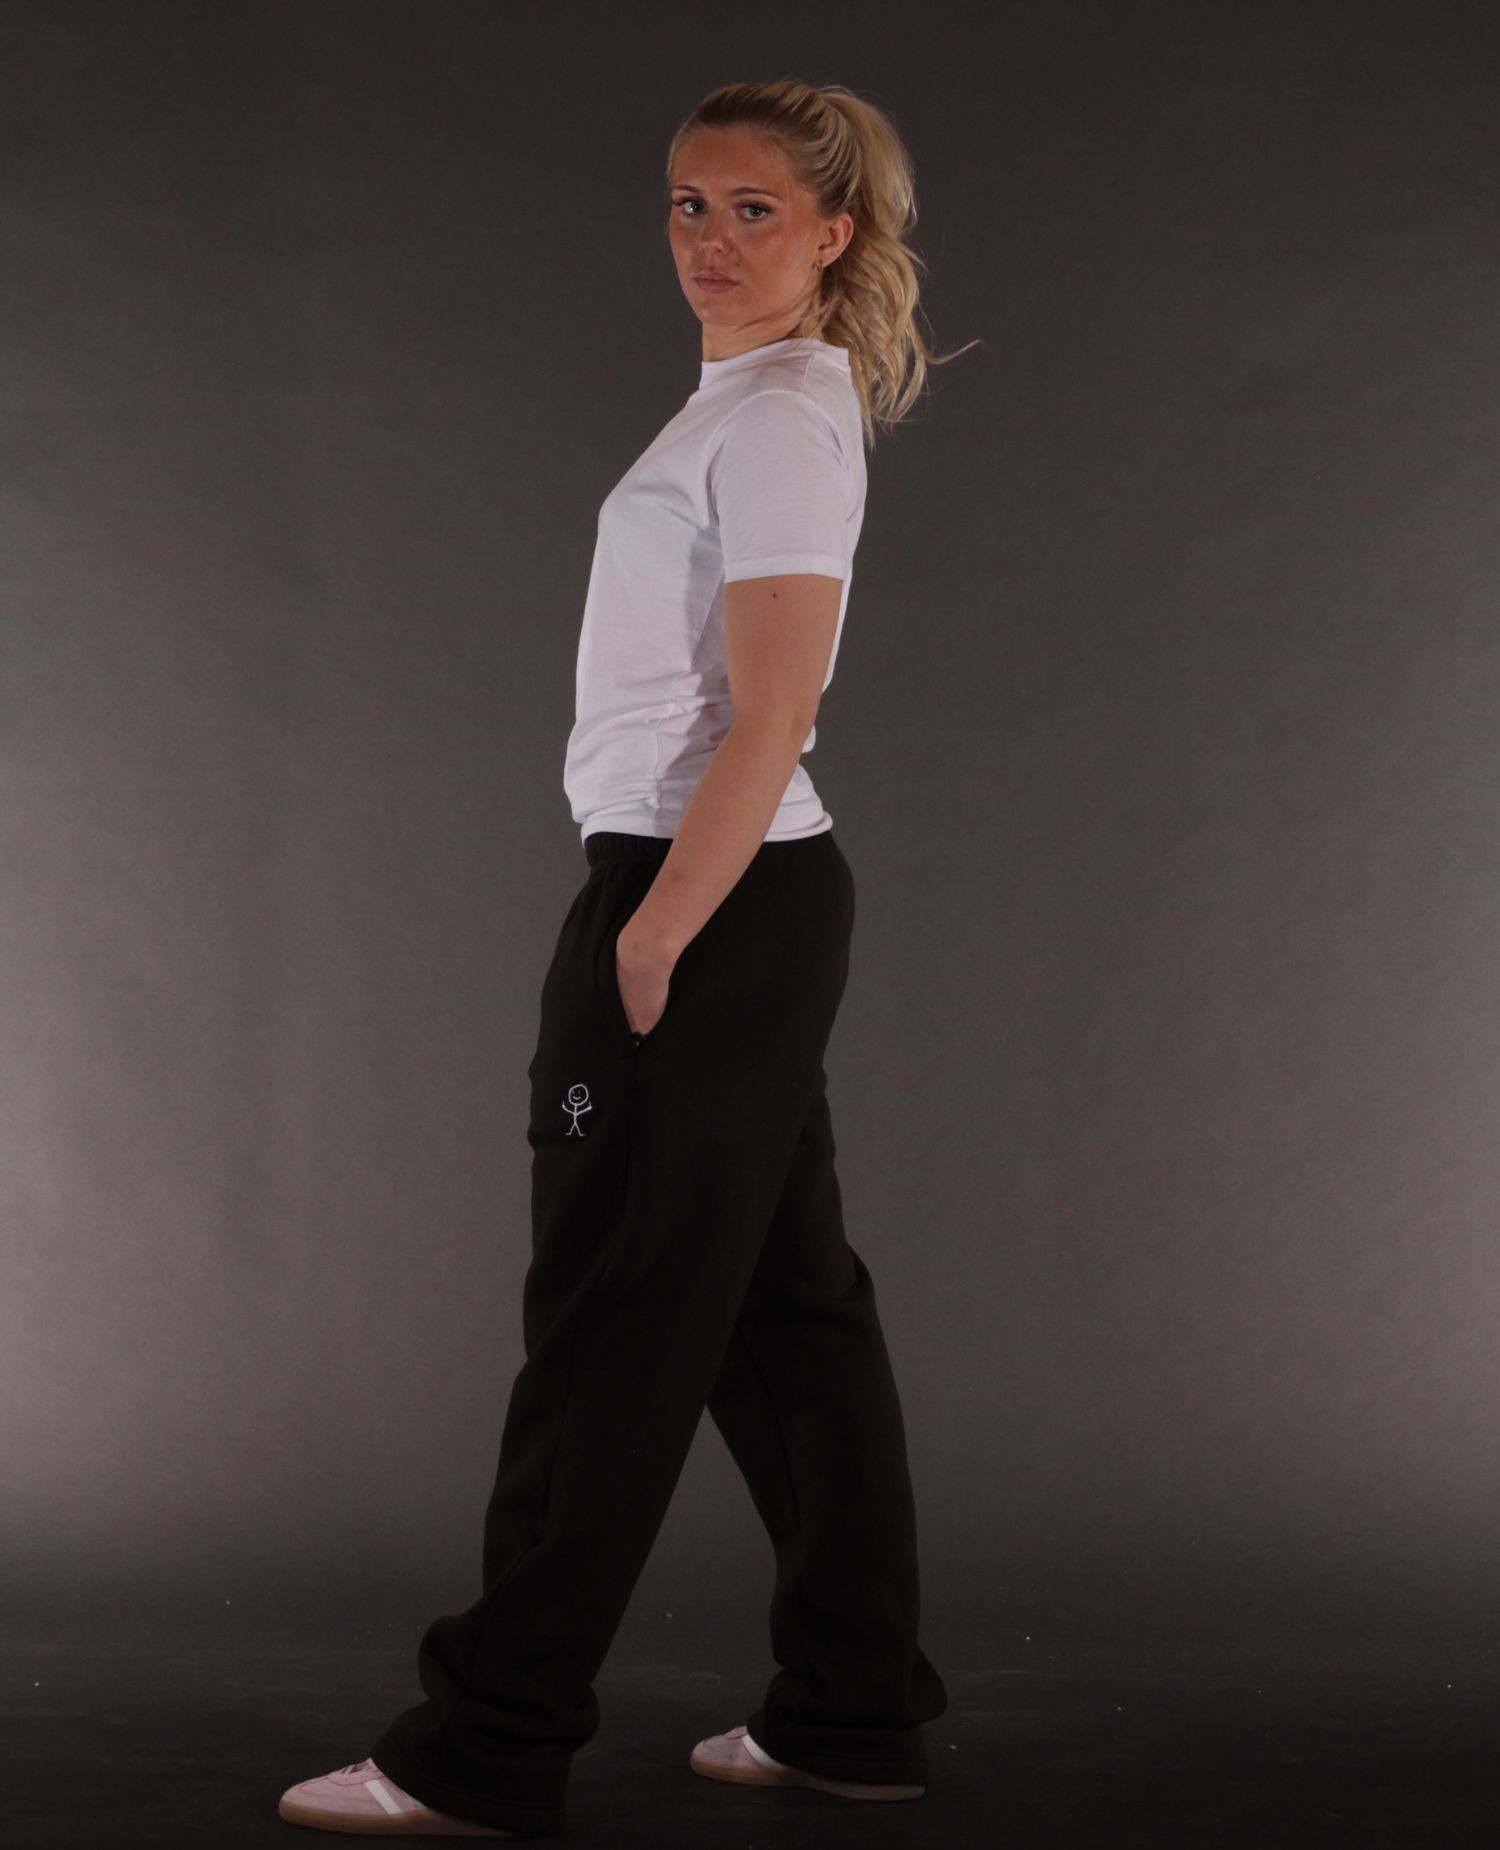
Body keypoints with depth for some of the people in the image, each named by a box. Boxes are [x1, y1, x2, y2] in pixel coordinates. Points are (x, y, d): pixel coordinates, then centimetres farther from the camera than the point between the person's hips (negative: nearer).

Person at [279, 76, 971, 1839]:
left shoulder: (777, 422, -14)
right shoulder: (757, 405, 17)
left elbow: (768, 723, -20)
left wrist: (651, 942, -19)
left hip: (713, 898, -10)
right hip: (754, 899, 10)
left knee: (614, 1322, -4)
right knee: (786, 1309, 13)